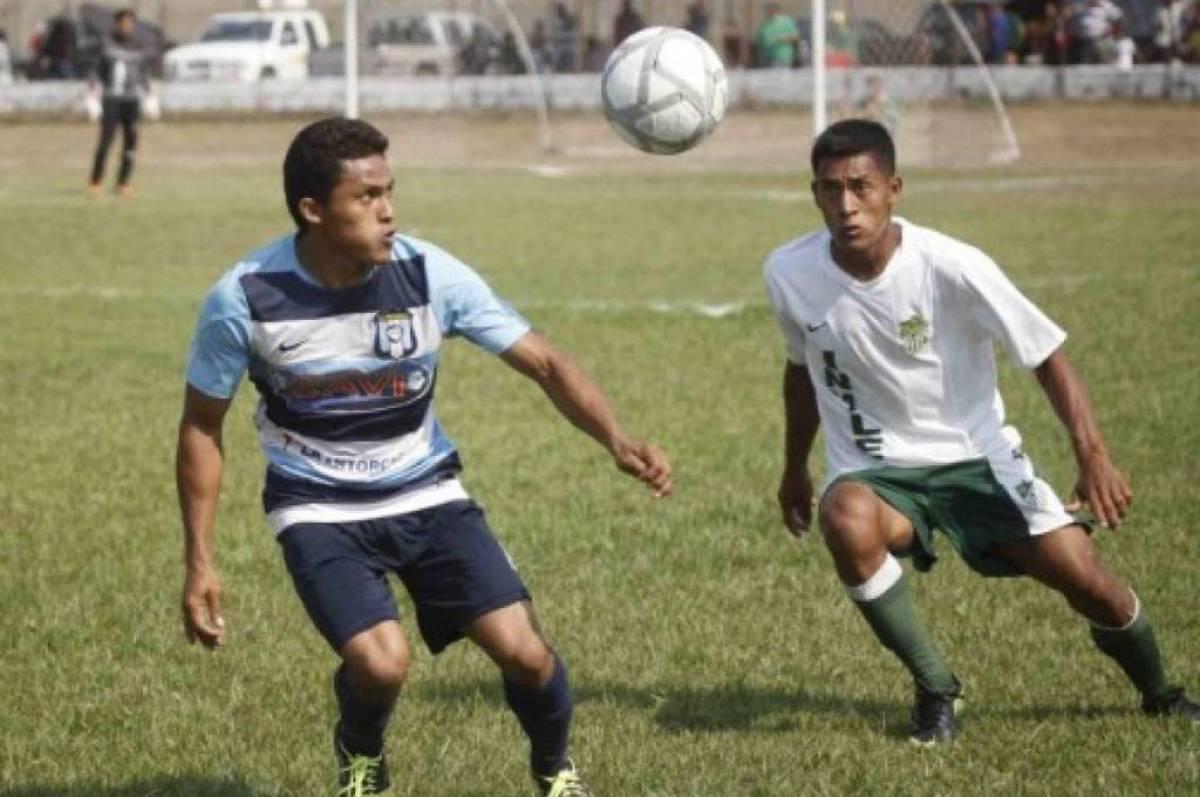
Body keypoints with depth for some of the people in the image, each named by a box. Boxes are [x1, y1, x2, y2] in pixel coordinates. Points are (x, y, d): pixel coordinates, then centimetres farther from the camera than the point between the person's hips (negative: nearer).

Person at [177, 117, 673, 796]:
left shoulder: (429, 275, -16)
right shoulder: (245, 299, -18)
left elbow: (544, 362, -13)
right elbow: (202, 427, -3)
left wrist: (618, 441, -30)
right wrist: (201, 563, -4)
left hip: (426, 493, 2)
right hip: (320, 510, -2)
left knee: (522, 648, -13)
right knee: (382, 663, -25)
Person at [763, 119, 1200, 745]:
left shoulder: (952, 267, -21)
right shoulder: (790, 274, -12)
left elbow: (1047, 357, -13)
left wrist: (1093, 456, -25)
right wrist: (794, 469, 19)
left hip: (976, 458, -1)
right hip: (873, 471, 1)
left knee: (1088, 581, -12)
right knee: (848, 523, -36)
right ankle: (936, 690, -14)